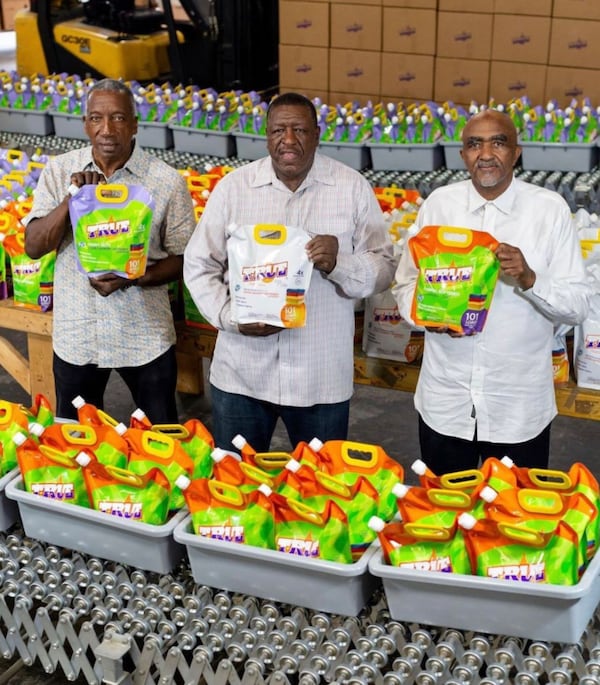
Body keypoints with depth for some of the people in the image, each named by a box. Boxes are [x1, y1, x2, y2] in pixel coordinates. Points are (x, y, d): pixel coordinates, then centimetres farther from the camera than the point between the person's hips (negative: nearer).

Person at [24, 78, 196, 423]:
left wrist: (133, 278, -21)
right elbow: (34, 247, -6)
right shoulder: (59, 171, -2)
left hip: (145, 338, -2)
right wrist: (72, 198, -20)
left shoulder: (166, 181, -9)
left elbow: (183, 259, -5)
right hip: (75, 337, 2)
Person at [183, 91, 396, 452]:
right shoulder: (233, 186, 1)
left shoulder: (353, 187, -1)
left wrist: (339, 263, -21)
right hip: (241, 374, 1)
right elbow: (198, 265, 3)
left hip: (322, 376, -1)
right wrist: (231, 316, -12)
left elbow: (384, 267, -1)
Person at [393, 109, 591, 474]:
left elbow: (578, 305, -6)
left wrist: (529, 279, -24)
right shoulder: (439, 204, 1)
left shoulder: (551, 209, -5)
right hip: (445, 402, 2)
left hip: (520, 406, -1)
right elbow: (406, 283, 5)